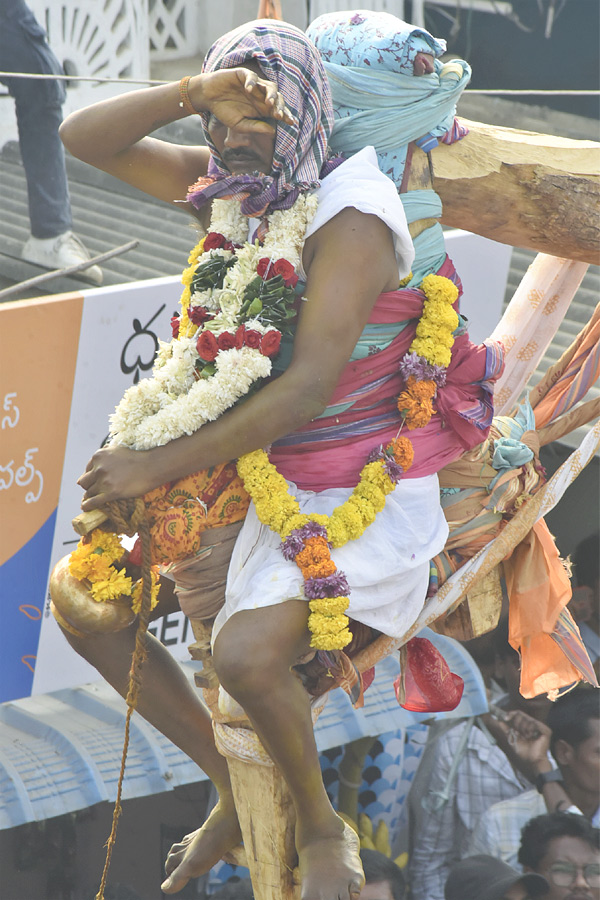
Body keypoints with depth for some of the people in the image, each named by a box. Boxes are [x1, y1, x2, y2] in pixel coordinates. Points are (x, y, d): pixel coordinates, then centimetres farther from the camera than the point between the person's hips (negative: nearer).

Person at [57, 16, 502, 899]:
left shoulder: (350, 214, -21)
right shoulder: (229, 185, 3)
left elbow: (310, 386, -28)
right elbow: (84, 139, -3)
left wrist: (160, 466, -24)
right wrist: (195, 92, -21)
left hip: (364, 501, -8)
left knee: (245, 653, -32)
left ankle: (323, 829, -2)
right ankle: (236, 791, 19)